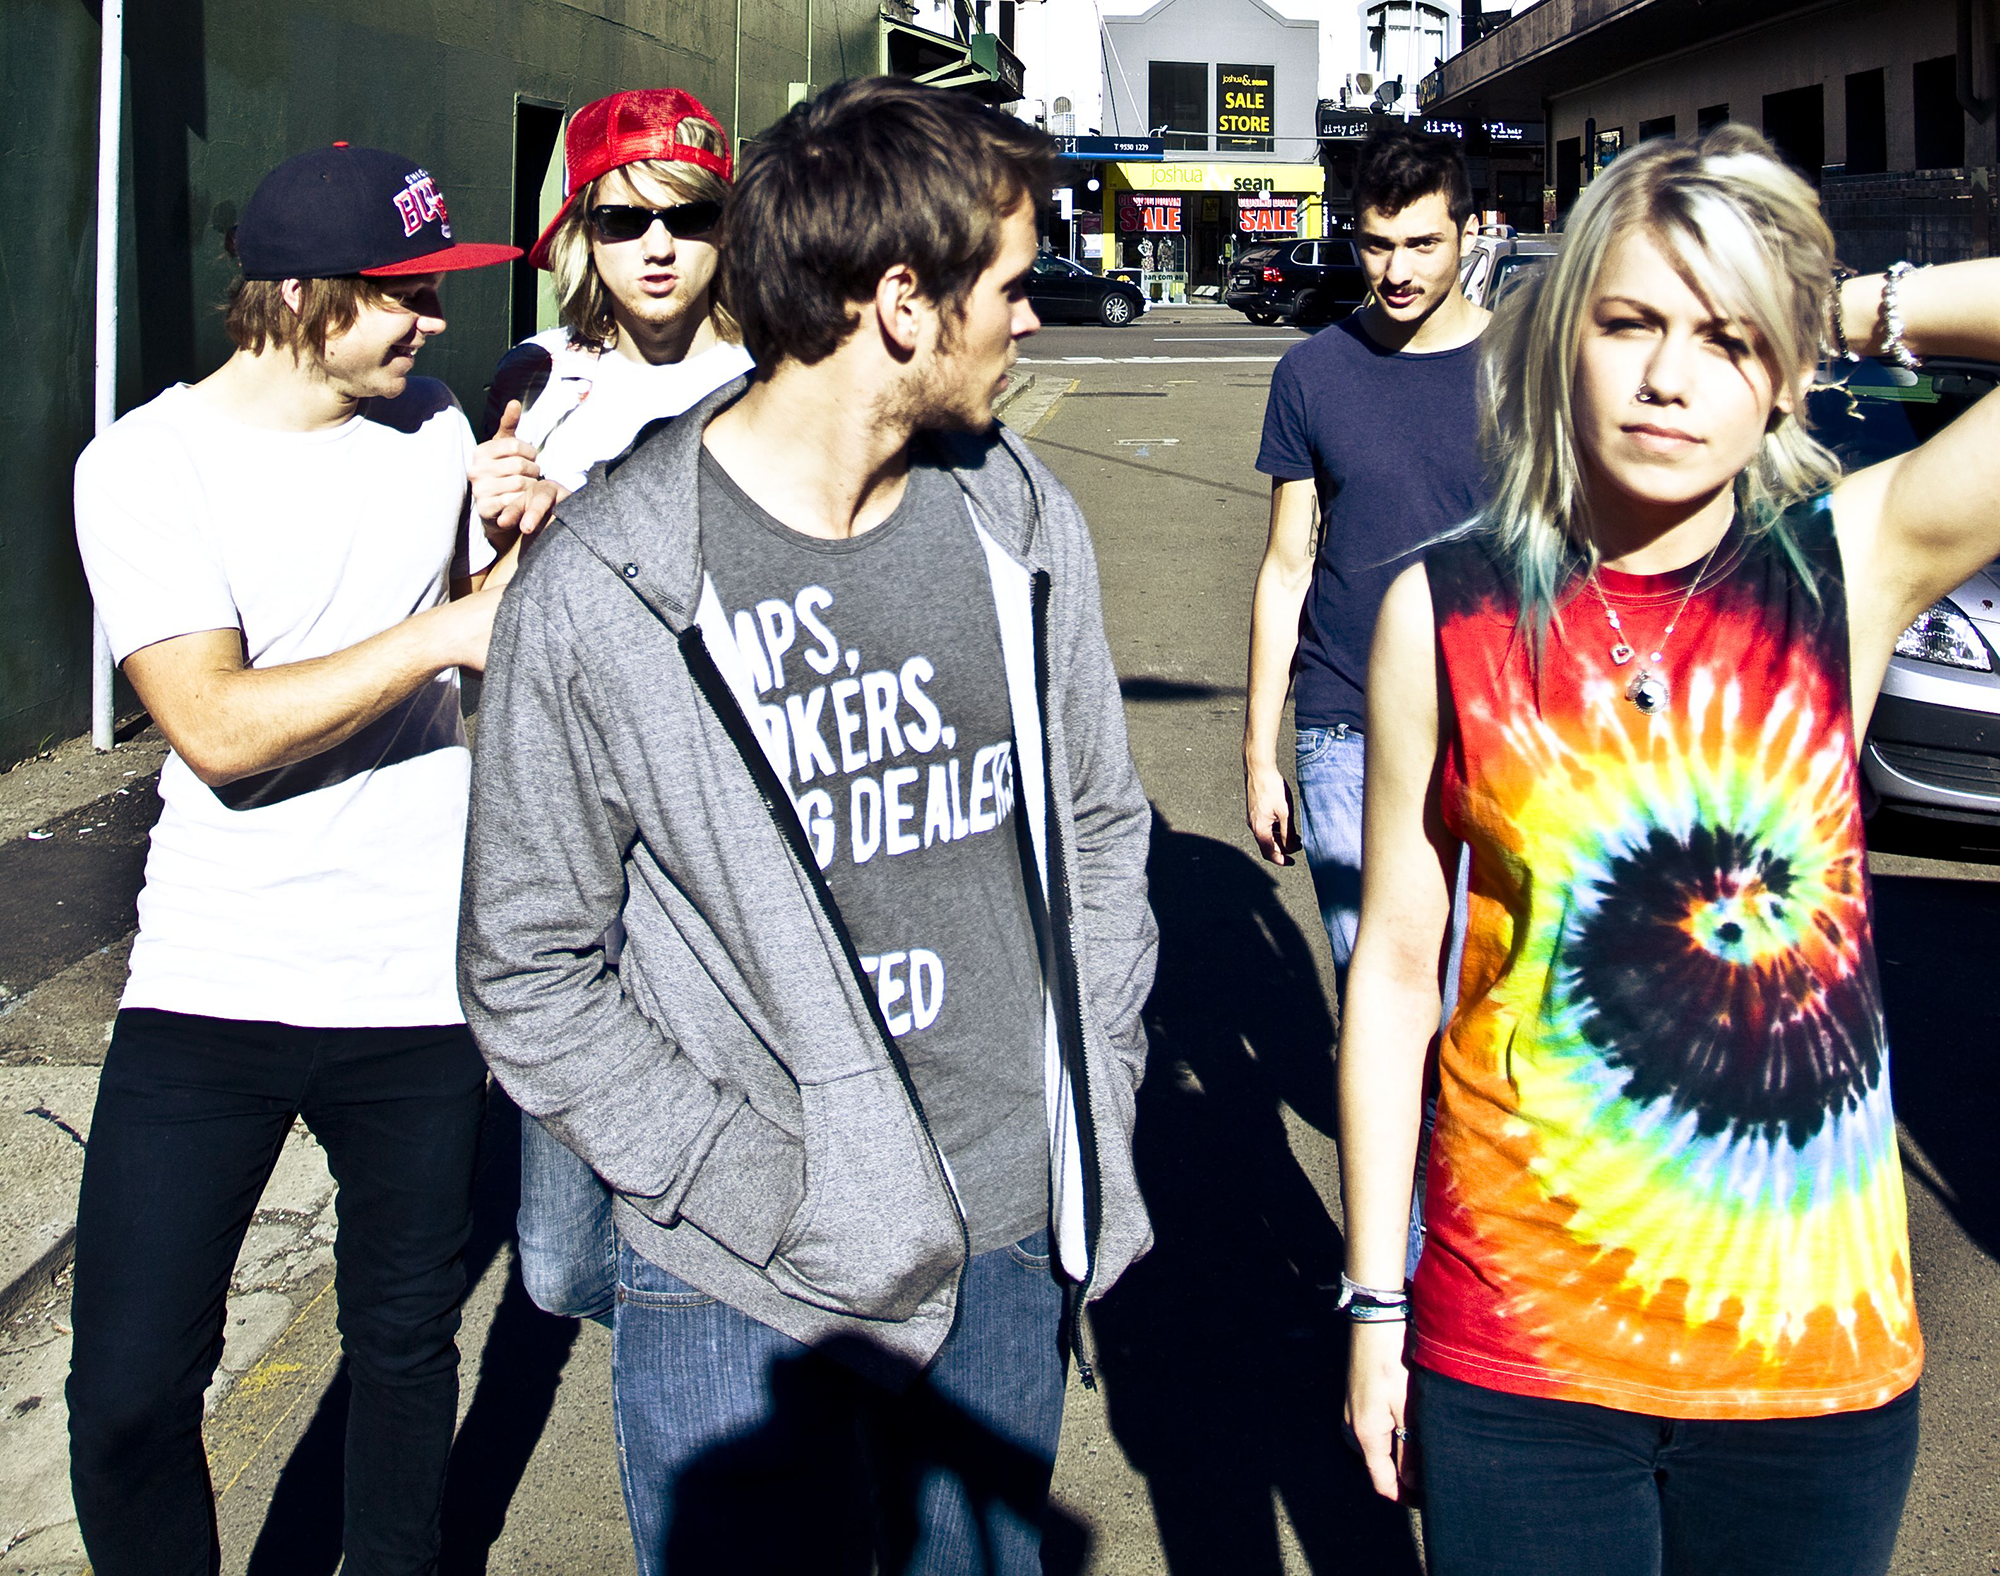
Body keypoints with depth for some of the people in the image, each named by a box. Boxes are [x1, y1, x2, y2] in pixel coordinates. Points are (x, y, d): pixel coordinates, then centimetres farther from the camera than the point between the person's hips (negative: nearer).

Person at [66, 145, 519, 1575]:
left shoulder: (433, 424, 6)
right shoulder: (148, 464, -9)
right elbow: (219, 729, -19)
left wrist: (520, 532, -2)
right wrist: (446, 633, -21)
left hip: (420, 977, 4)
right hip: (211, 979, -3)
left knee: (406, 1344, 15)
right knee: (126, 1399, -3)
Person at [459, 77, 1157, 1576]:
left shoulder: (1023, 521, 2)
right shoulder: (603, 592, -14)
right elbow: (529, 972, -9)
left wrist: (1097, 1103, 6)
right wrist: (753, 1180, -15)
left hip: (1021, 1240, 5)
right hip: (754, 1288, -5)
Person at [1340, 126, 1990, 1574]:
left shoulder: (1850, 567, -7)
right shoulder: (1446, 614, -5)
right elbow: (1395, 969, 1)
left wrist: (1864, 310, -7)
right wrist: (1375, 1303, 3)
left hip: (1817, 1337, 1)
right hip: (1519, 1338, 0)